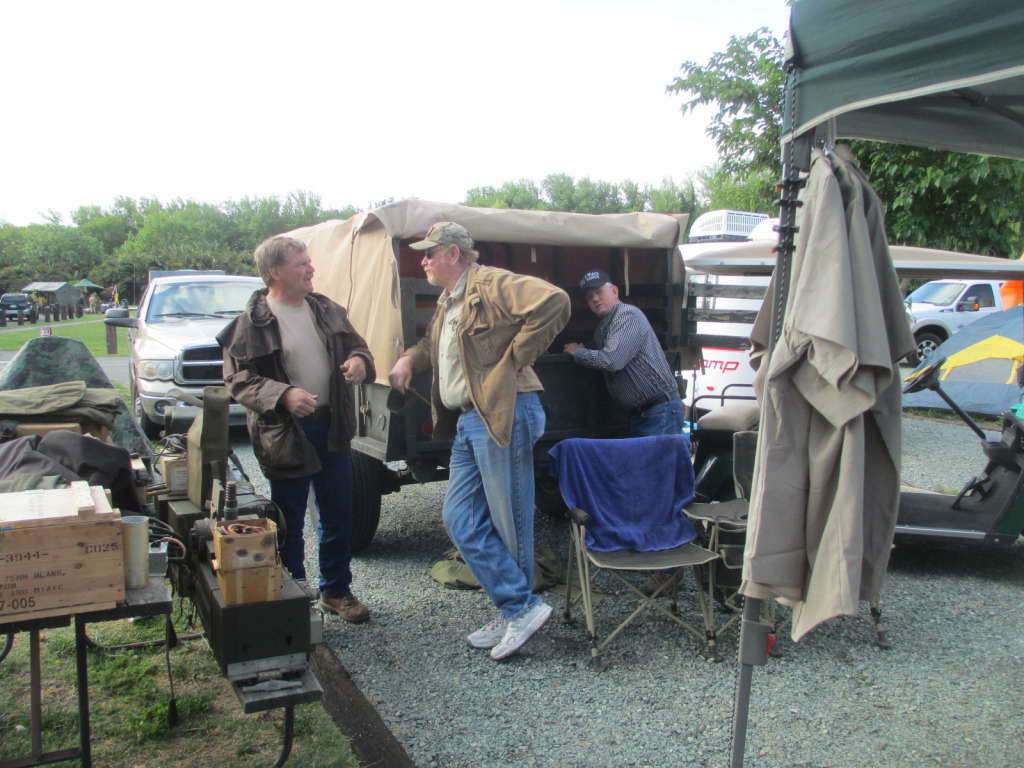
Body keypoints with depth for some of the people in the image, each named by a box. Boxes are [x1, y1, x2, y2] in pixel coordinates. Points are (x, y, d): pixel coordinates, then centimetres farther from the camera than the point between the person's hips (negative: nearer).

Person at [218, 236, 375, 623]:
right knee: (289, 523, 6)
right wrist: (283, 395, -26)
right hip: (284, 433, -5)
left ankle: (337, 590, 31)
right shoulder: (251, 322, -10)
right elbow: (238, 381, -11)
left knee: (339, 516, 14)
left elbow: (356, 345, 18)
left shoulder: (326, 310, 8)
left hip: (332, 426, 6)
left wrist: (359, 360, -6)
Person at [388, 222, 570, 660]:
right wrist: (410, 359, 14)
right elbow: (432, 343, 37)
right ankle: (517, 610, 15)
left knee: (509, 522, 1)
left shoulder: (491, 285, -10)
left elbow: (554, 301, -23)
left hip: (504, 415, -10)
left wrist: (518, 354, -16)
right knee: (460, 520, 7)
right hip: (466, 422, 10)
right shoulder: (446, 304, 20)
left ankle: (518, 610, 17)